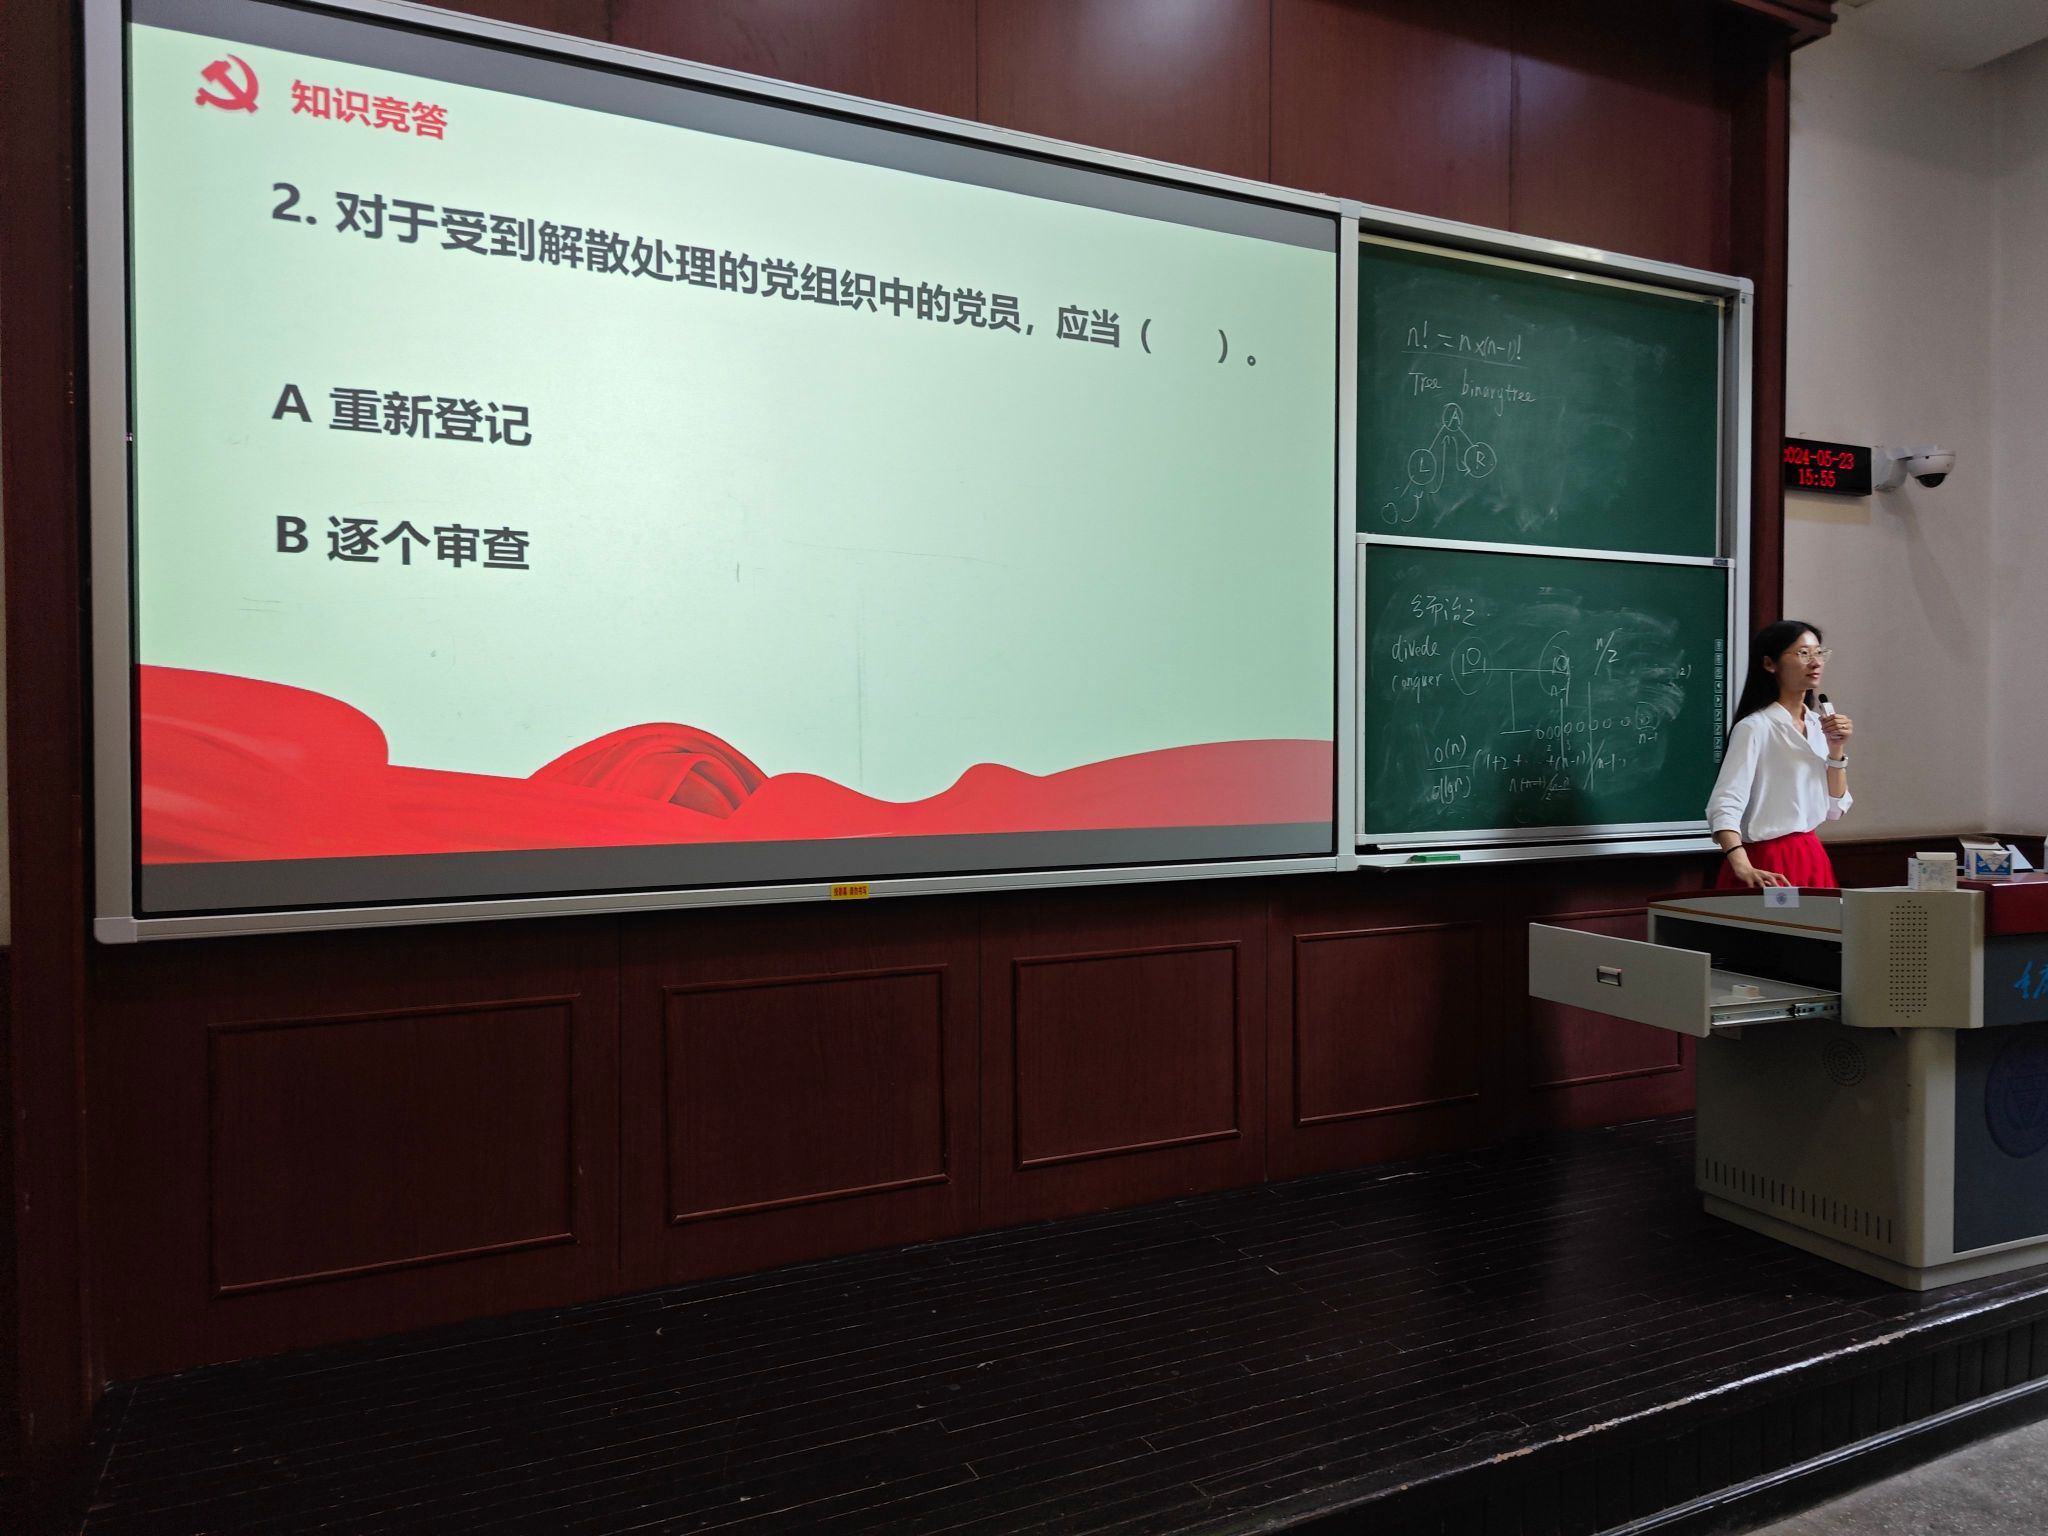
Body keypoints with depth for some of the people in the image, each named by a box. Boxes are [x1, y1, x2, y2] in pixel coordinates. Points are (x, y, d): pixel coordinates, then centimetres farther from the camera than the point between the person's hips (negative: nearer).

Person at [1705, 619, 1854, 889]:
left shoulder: (1818, 725, 8)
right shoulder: (1754, 727, -14)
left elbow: (1833, 809, 11)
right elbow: (1724, 806, -23)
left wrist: (1837, 750, -2)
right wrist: (1743, 868, -36)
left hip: (1813, 859, 7)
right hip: (1769, 865, -7)